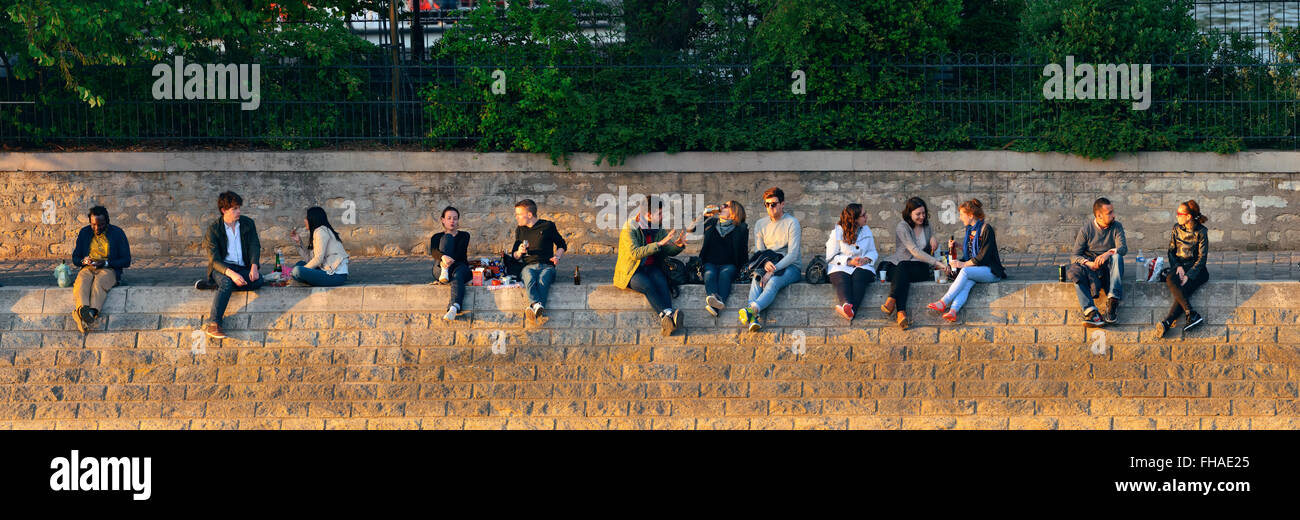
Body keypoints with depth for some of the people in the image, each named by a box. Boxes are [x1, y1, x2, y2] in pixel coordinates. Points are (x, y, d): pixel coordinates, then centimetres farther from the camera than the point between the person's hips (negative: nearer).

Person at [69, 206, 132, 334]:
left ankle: (92, 313, -63)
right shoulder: (84, 233, 13)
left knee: (99, 281, -38)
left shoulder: (117, 233, 4)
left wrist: (105, 263, -13)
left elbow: (126, 261, 2)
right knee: (82, 281, -34)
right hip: (88, 269, 2)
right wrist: (83, 261, -7)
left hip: (109, 269, -2)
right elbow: (75, 259, 18)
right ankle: (83, 310, -63)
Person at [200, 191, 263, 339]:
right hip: (221, 268, -4)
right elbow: (214, 260, -13)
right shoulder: (214, 229, -6)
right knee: (227, 283, -38)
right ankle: (213, 325, -47)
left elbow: (254, 246, 3)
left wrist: (254, 266, -19)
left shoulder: (247, 224, 7)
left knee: (258, 281, -29)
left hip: (242, 268, 4)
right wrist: (231, 274, -31)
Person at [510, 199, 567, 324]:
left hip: (546, 266, -1)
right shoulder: (520, 230, 22)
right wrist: (519, 252, 2)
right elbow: (514, 255, 27)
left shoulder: (547, 226, 12)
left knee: (543, 280, -37)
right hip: (528, 266, 1)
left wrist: (557, 257, 2)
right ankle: (538, 307, -62)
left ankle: (535, 308, -62)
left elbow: (562, 244, 23)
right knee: (530, 279, -36)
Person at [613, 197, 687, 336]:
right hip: (631, 272, -4)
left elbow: (668, 251, 10)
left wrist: (678, 246, -14)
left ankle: (666, 321, -53)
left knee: (661, 282, -30)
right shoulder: (630, 229, -14)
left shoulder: (659, 228, 5)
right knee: (647, 285, -36)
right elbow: (635, 253, -27)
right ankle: (668, 314, -53)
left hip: (652, 268, 4)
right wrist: (660, 243, -33)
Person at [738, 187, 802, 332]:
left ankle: (752, 309, -64)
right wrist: (765, 262, -17)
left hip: (790, 267, -4)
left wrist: (772, 271, -23)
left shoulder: (792, 223, -4)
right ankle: (753, 319, -55)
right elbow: (758, 251, 9)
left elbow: (793, 255, -12)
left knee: (773, 282, -37)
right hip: (767, 266, 4)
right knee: (756, 279, -32)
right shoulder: (760, 224, 13)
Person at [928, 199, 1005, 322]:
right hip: (975, 269, 6)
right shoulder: (969, 230, 16)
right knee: (967, 282, -29)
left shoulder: (986, 229, -9)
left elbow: (983, 256, -14)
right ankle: (953, 311, -54)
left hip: (990, 271, -6)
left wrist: (963, 264, -11)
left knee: (965, 271, -32)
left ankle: (944, 302, -38)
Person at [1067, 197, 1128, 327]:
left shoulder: (1116, 227, 5)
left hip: (1108, 267, 1)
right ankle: (1090, 311, -47)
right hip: (1090, 266, -1)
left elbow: (1123, 248, -10)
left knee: (1117, 257, -33)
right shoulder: (1086, 230, 1)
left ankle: (1112, 303, -42)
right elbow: (1074, 255, -3)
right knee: (1075, 272, -34)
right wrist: (1088, 263, -25)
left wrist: (1108, 254, -32)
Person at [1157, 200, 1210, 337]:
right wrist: (1178, 267, -8)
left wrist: (1188, 276, -19)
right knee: (1170, 279, -32)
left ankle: (1167, 322, -38)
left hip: (1196, 268, -3)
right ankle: (1192, 315, -38)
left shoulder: (1201, 232, -6)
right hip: (1179, 265, 3)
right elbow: (1171, 251, 11)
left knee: (1183, 290, -31)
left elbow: (1202, 257, -9)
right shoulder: (1177, 228, 8)